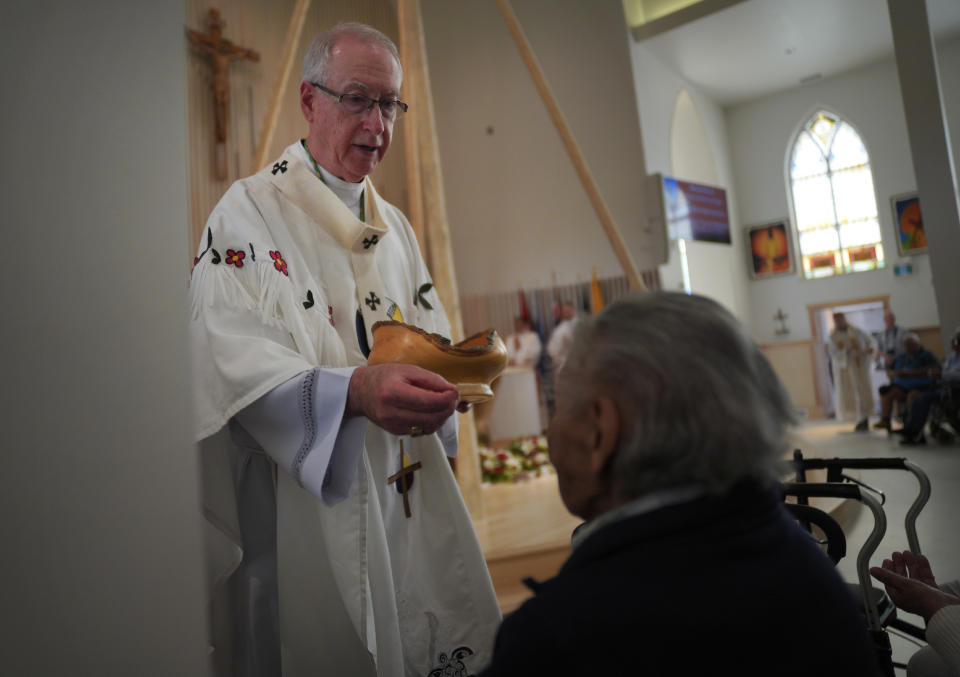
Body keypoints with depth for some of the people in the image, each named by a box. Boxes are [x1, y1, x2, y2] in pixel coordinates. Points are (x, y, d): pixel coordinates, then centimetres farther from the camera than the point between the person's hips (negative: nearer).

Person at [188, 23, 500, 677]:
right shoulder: (249, 211, -6)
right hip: (308, 505, -6)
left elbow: (432, 339, 16)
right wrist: (354, 390, -34)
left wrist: (449, 378, -6)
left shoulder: (393, 224, 15)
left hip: (406, 494, 6)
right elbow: (232, 360, -19)